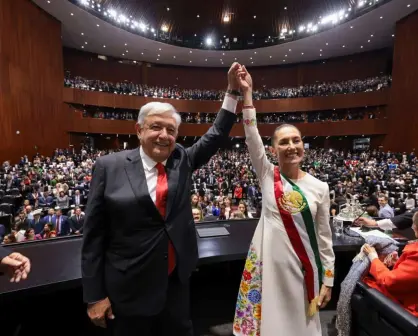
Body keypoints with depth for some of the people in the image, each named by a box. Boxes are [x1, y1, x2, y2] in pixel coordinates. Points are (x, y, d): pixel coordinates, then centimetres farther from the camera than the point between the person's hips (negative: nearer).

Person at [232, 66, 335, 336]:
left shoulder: (319, 187, -4)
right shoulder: (267, 175, -5)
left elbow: (324, 236, 1)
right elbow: (252, 136, -16)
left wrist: (328, 279, 3)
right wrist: (247, 92, -18)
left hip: (302, 264, 1)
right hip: (268, 260, 0)